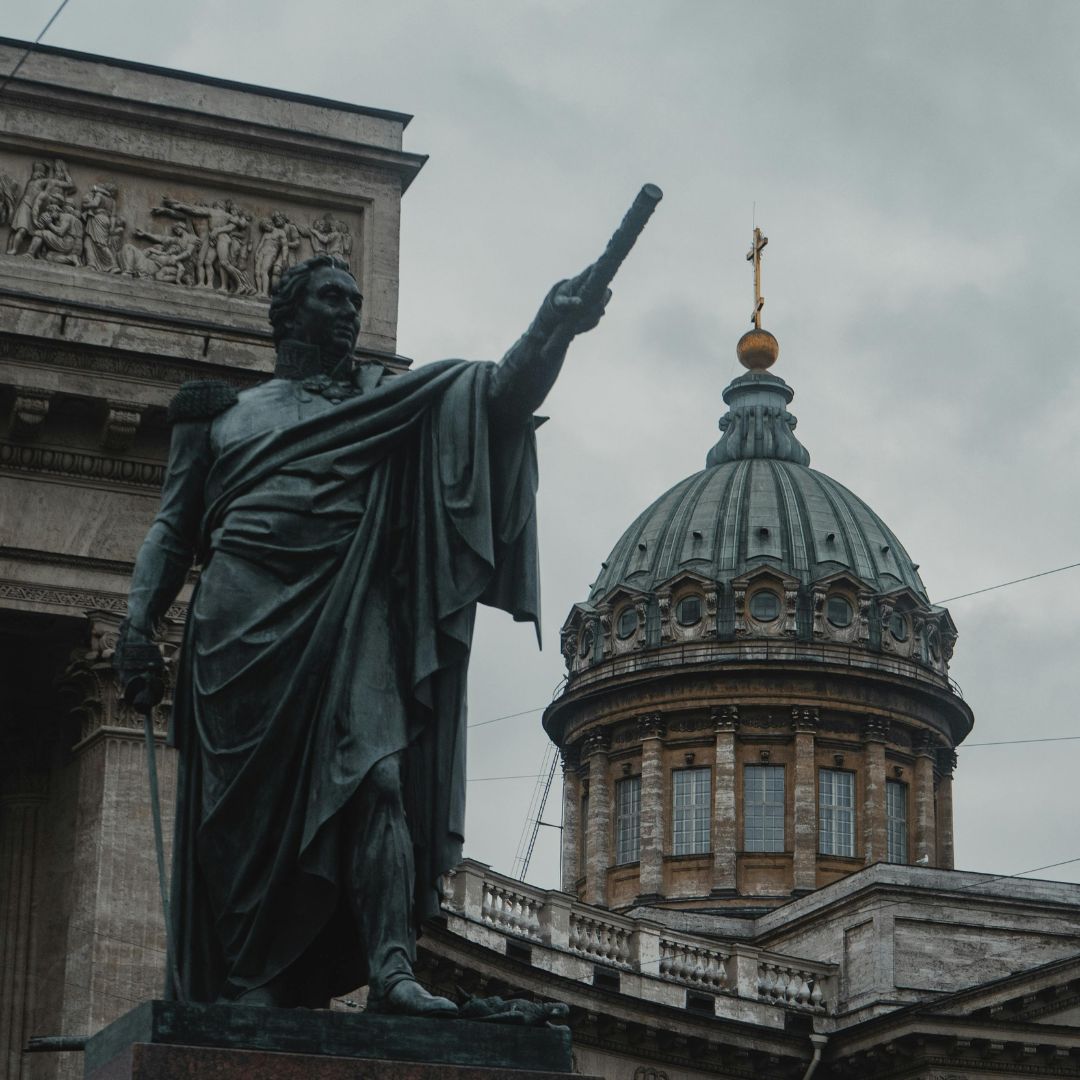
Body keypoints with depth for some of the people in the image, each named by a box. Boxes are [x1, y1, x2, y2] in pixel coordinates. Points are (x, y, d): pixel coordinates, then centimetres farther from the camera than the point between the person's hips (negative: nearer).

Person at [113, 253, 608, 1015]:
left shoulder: (386, 402, 19)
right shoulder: (221, 414, 21)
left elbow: (500, 396, 4)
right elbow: (174, 530, 18)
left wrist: (551, 330, -15)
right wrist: (138, 623, 3)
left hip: (349, 613, 0)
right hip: (244, 619, 1)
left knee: (376, 774, -18)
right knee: (247, 807, -4)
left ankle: (391, 967, -29)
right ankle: (250, 988, -3)